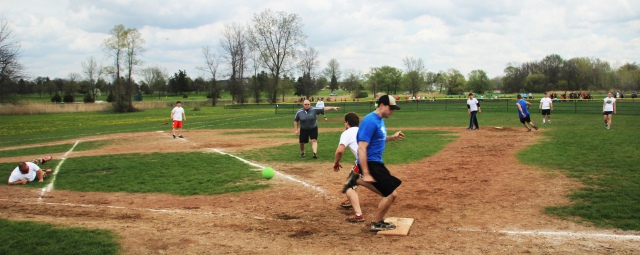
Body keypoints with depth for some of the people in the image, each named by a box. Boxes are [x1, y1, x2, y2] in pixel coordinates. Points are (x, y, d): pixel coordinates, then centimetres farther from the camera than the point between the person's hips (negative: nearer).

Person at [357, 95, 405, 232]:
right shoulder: (370, 121, -20)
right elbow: (362, 148, -25)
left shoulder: (380, 120, 10)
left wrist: (392, 137, 12)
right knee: (391, 194, -7)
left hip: (376, 162, 10)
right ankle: (377, 224, 10)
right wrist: (366, 173, -27)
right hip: (370, 164, -10)